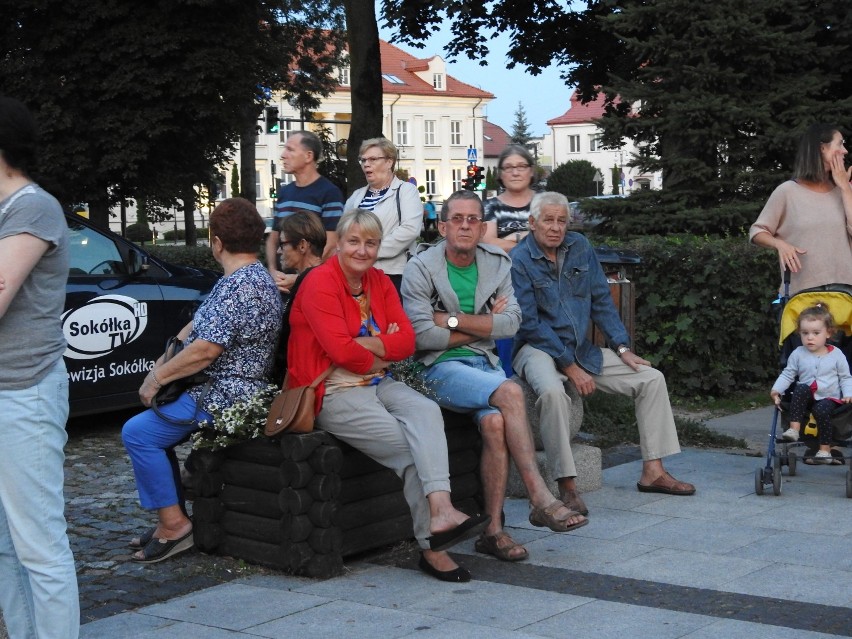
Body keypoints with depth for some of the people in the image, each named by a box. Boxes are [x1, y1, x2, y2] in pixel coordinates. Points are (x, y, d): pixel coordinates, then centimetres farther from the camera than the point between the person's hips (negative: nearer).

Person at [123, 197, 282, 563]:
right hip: (234, 391, 11)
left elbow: (205, 350, -25)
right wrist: (163, 365, 6)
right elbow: (196, 327, 17)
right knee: (153, 428, 17)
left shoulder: (237, 286, -21)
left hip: (224, 397, -11)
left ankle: (174, 525, -7)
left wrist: (157, 377, -13)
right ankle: (170, 521, 16)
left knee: (138, 433, -13)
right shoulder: (258, 278, 14)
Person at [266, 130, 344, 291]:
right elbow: (273, 238, 17)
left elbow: (332, 245, -11)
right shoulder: (283, 192, 13)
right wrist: (273, 272, 0)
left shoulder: (329, 193, -7)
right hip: (282, 283, 6)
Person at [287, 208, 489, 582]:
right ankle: (432, 546, -17)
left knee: (426, 411, -26)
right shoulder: (320, 283, -8)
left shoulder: (380, 283, 13)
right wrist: (381, 354, -2)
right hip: (334, 395, -6)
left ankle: (440, 509, -42)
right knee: (412, 447, -22)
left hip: (378, 384, 6)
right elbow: (341, 349, -18)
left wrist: (364, 344, -11)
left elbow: (407, 341, 3)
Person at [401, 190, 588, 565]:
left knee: (495, 423, -30)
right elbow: (422, 335, -12)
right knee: (510, 393, -31)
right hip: (441, 368, -4)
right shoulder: (421, 268, -2)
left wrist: (454, 320, -10)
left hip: (484, 363, 4)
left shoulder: (497, 263, 11)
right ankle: (541, 500, -29)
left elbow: (511, 322, -2)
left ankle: (493, 529, -24)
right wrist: (483, 325, -3)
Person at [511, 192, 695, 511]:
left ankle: (652, 472, 2)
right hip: (538, 348, -7)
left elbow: (602, 301, 10)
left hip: (582, 349, 7)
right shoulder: (519, 260, -12)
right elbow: (529, 323, -16)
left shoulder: (580, 247, 6)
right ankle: (566, 485, -33)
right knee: (552, 390, -39)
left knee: (652, 378, -1)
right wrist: (570, 368, -19)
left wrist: (622, 347, -1)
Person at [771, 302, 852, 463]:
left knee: (821, 410, -34)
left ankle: (825, 449, -22)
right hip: (806, 398, 2)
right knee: (801, 389, -32)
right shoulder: (798, 354, 2)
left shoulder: (836, 354, 0)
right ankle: (794, 428, -34)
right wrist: (776, 390, -8)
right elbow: (787, 375, 7)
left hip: (829, 398, -2)